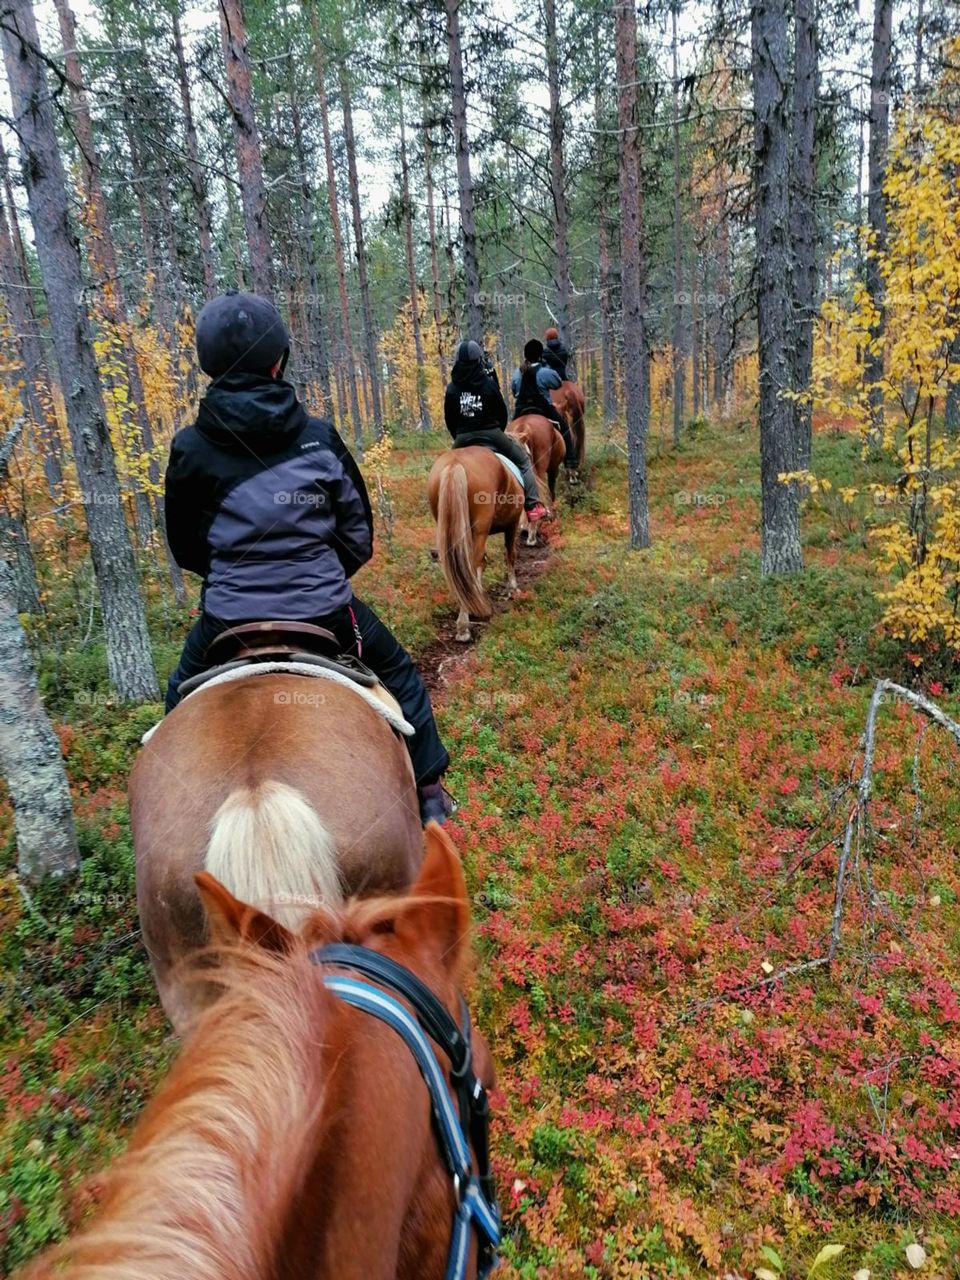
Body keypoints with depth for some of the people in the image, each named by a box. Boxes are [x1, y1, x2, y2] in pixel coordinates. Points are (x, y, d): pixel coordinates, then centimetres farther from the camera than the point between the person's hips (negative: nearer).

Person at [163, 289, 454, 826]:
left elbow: (185, 549, 4)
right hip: (326, 611, 0)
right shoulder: (319, 436, -8)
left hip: (229, 617, 1)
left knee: (184, 697, 31)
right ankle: (428, 789, 30)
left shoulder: (190, 449, -8)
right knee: (400, 676, 25)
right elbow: (359, 536, 0)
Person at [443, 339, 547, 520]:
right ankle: (533, 505, 2)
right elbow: (502, 412, 3)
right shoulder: (489, 383, -4)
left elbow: (449, 420, 7)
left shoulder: (452, 388, 3)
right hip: (491, 433, -2)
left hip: (463, 437, 3)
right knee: (523, 461, 12)